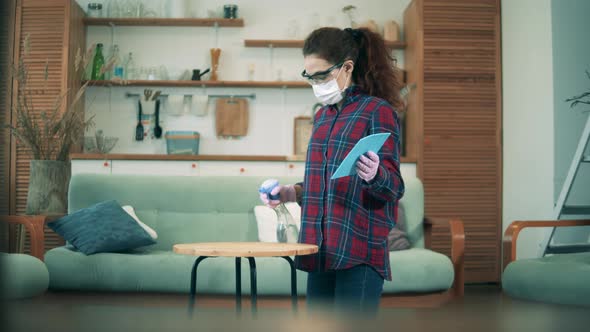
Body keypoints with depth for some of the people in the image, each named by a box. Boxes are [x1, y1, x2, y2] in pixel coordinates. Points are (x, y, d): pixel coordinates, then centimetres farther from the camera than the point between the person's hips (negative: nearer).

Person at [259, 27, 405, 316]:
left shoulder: (378, 111, -6)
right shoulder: (322, 117, 17)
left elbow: (394, 187, -10)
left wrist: (374, 176, -31)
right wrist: (292, 192, 9)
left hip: (360, 252, -7)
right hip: (321, 249, 7)